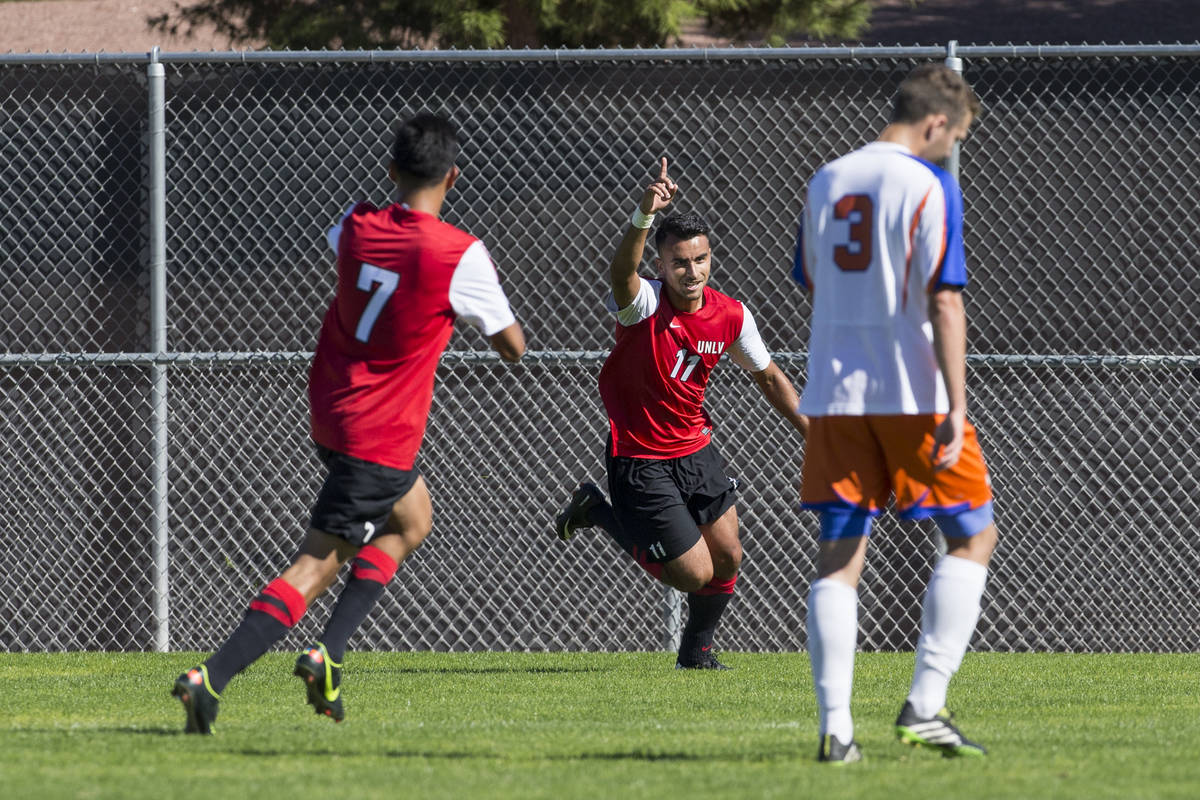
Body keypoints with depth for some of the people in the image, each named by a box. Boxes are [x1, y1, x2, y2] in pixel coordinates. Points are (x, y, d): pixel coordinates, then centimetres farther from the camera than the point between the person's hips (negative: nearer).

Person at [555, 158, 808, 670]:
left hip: (697, 451, 6)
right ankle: (597, 511, 17)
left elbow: (769, 377, 11)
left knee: (726, 559, 7)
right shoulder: (644, 304, -22)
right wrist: (644, 216, -65)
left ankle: (697, 649, 34)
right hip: (640, 460, -6)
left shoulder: (730, 316, -5)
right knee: (695, 573, -4)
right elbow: (622, 272, -47)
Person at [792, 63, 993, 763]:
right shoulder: (929, 185, -8)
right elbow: (944, 301, -14)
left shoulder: (825, 183, 11)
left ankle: (836, 727, -3)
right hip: (914, 391, -6)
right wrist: (956, 408, -15)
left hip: (835, 392, 6)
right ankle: (925, 705, -5)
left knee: (840, 558, 5)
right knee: (972, 537, 7)